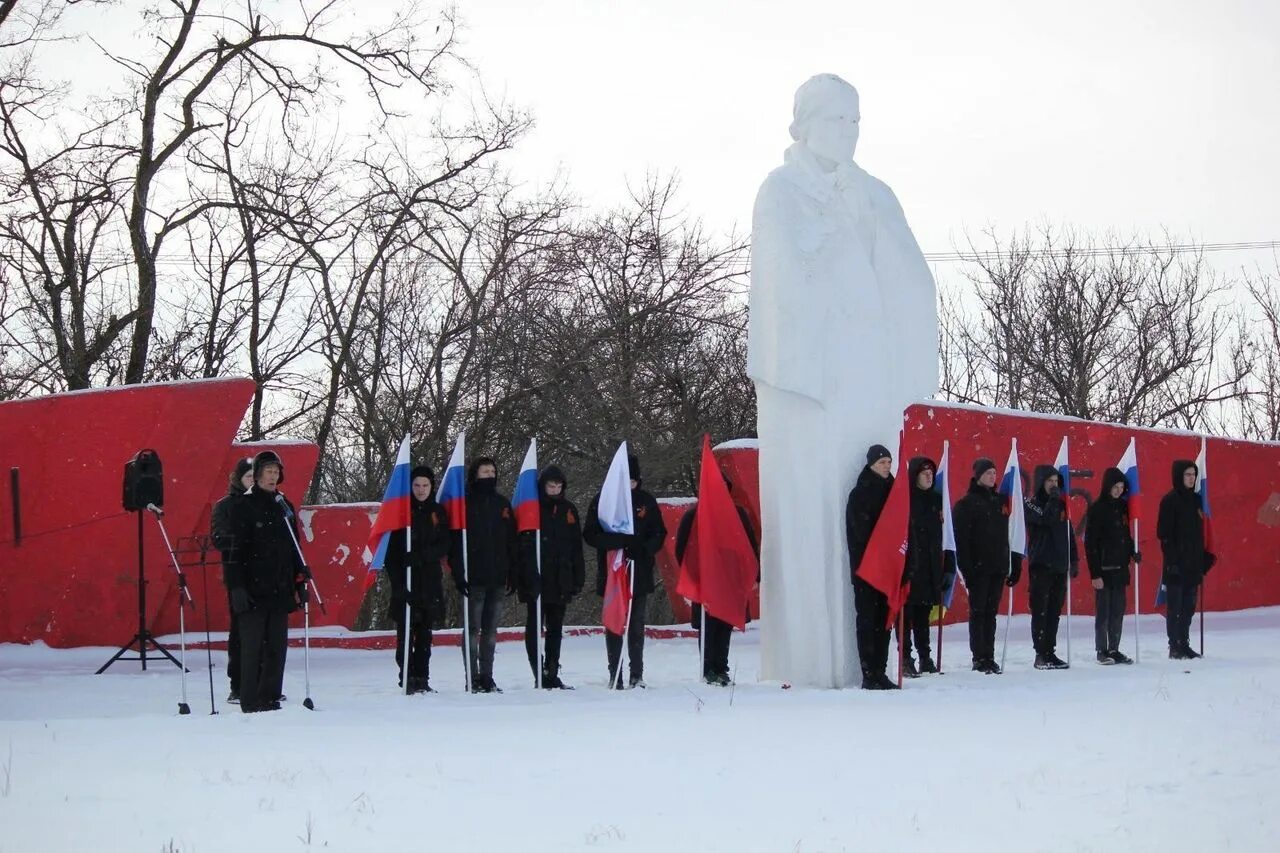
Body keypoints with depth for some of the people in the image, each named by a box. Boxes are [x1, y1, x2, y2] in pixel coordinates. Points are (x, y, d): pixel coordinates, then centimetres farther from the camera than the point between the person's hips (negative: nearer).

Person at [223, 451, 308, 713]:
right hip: (253, 589, -6)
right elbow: (236, 550, -8)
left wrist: (300, 582, 16)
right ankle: (251, 702, -3)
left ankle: (270, 699, 11)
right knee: (252, 647, -6)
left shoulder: (284, 506, 16)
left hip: (280, 590, 6)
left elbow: (294, 548, 21)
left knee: (277, 647, 5)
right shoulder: (243, 506, -3)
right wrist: (237, 587, -15)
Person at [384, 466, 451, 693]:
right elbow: (391, 549, -5)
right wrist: (397, 581, -16)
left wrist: (421, 555, -18)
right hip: (405, 581, -3)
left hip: (430, 581, 3)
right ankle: (407, 678, -5)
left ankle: (422, 679, 9)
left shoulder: (438, 513, 10)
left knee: (424, 632, 6)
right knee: (406, 632, -7)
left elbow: (444, 546, 1)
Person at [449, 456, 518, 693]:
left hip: (497, 578, 5)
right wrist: (459, 574, -14)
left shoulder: (502, 503, 13)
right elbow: (455, 541, -7)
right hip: (474, 579, -5)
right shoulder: (465, 503, -2)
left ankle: (487, 677, 14)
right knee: (473, 629, -4)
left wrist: (513, 574, 10)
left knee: (491, 630, 9)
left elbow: (512, 542, 16)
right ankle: (472, 678, -2)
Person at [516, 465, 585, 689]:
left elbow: (576, 547, 14)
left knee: (556, 629, 10)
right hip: (535, 580, -5)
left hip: (560, 581, 5)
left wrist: (578, 578, 9)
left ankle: (552, 674, 15)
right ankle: (541, 676, -3)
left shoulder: (568, 510, 12)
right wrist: (526, 576, -16)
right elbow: (522, 545, -8)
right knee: (535, 628, -2)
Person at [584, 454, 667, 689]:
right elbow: (590, 535, -4)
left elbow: (659, 533, 9)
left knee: (636, 624, 4)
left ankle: (637, 674, 9)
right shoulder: (601, 501, 0)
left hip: (640, 572, 1)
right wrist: (619, 541, -19)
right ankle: (615, 675, 8)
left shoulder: (647, 502, 6)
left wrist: (645, 548, -12)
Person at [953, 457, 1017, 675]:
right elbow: (961, 539, -9)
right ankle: (979, 657, -1)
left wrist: (1015, 565, 10)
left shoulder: (1001, 501, 13)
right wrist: (966, 568, -16)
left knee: (991, 612, 8)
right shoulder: (966, 504, -3)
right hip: (978, 567, -5)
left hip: (998, 567, 5)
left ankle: (989, 656, 11)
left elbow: (1010, 535, 15)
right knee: (978, 612, -3)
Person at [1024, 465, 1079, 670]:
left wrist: (1074, 559, 15)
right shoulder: (1030, 503, -2)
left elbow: (1069, 533, 19)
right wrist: (1053, 499, -13)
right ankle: (1041, 654, -6)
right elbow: (1045, 520, -21)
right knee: (1041, 610, -7)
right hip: (1041, 564, -6)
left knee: (1054, 611, 7)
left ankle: (1050, 651, 11)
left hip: (1060, 564, 6)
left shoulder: (1061, 504, 15)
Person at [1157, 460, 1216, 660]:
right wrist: (1172, 559, -17)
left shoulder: (1195, 499, 13)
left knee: (1188, 606, 10)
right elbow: (1164, 533, -12)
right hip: (1177, 564, -7)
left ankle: (1184, 644, 17)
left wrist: (1204, 557, 13)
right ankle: (1175, 647, 2)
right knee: (1175, 606, -2)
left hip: (1193, 562, 7)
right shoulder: (1170, 500, -8)